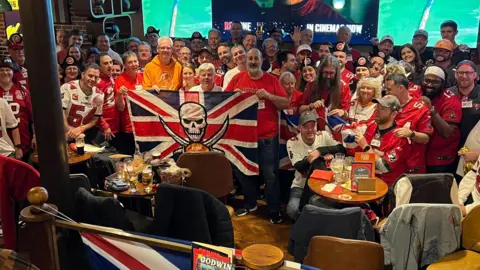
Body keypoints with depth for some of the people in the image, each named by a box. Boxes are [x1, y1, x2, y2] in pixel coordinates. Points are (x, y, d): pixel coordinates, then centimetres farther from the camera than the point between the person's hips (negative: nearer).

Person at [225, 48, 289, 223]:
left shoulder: (272, 80, -2)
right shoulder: (238, 78, 3)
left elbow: (286, 104, -5)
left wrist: (269, 95, -20)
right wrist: (233, 95, -15)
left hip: (267, 136, -3)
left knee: (269, 174, 4)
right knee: (243, 171, 15)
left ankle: (274, 210, 18)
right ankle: (250, 204, 35)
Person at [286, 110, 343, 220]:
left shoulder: (324, 135, -5)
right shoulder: (292, 142, -11)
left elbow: (342, 149, -17)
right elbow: (299, 167, -20)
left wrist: (320, 150, -31)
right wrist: (323, 156, -30)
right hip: (301, 186, -1)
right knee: (292, 210, -28)